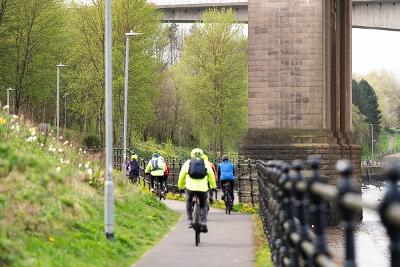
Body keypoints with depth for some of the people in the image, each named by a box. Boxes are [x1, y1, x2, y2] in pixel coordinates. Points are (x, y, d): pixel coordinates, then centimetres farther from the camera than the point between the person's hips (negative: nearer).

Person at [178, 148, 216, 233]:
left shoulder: (187, 163, 11)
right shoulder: (206, 163, 11)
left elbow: (181, 176, 16)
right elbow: (211, 175, 16)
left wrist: (180, 186, 32)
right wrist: (213, 186, 33)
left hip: (190, 187, 0)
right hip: (203, 188, 0)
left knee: (189, 202, 28)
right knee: (203, 206, 18)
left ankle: (190, 220, 17)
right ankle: (204, 222, -2)